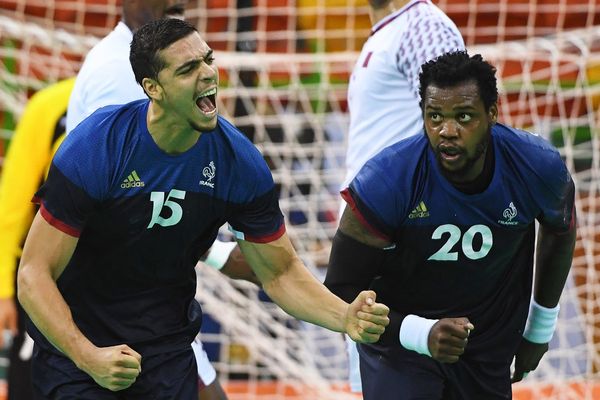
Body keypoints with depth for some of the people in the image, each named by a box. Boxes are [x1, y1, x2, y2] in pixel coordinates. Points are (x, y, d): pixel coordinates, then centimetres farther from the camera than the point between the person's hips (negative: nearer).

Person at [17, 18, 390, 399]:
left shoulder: (240, 162, -12)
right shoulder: (94, 148, -22)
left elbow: (281, 273, -1)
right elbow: (34, 275, -21)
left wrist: (346, 318, -20)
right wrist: (88, 357, -35)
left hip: (166, 345, 3)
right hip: (73, 338, -3)